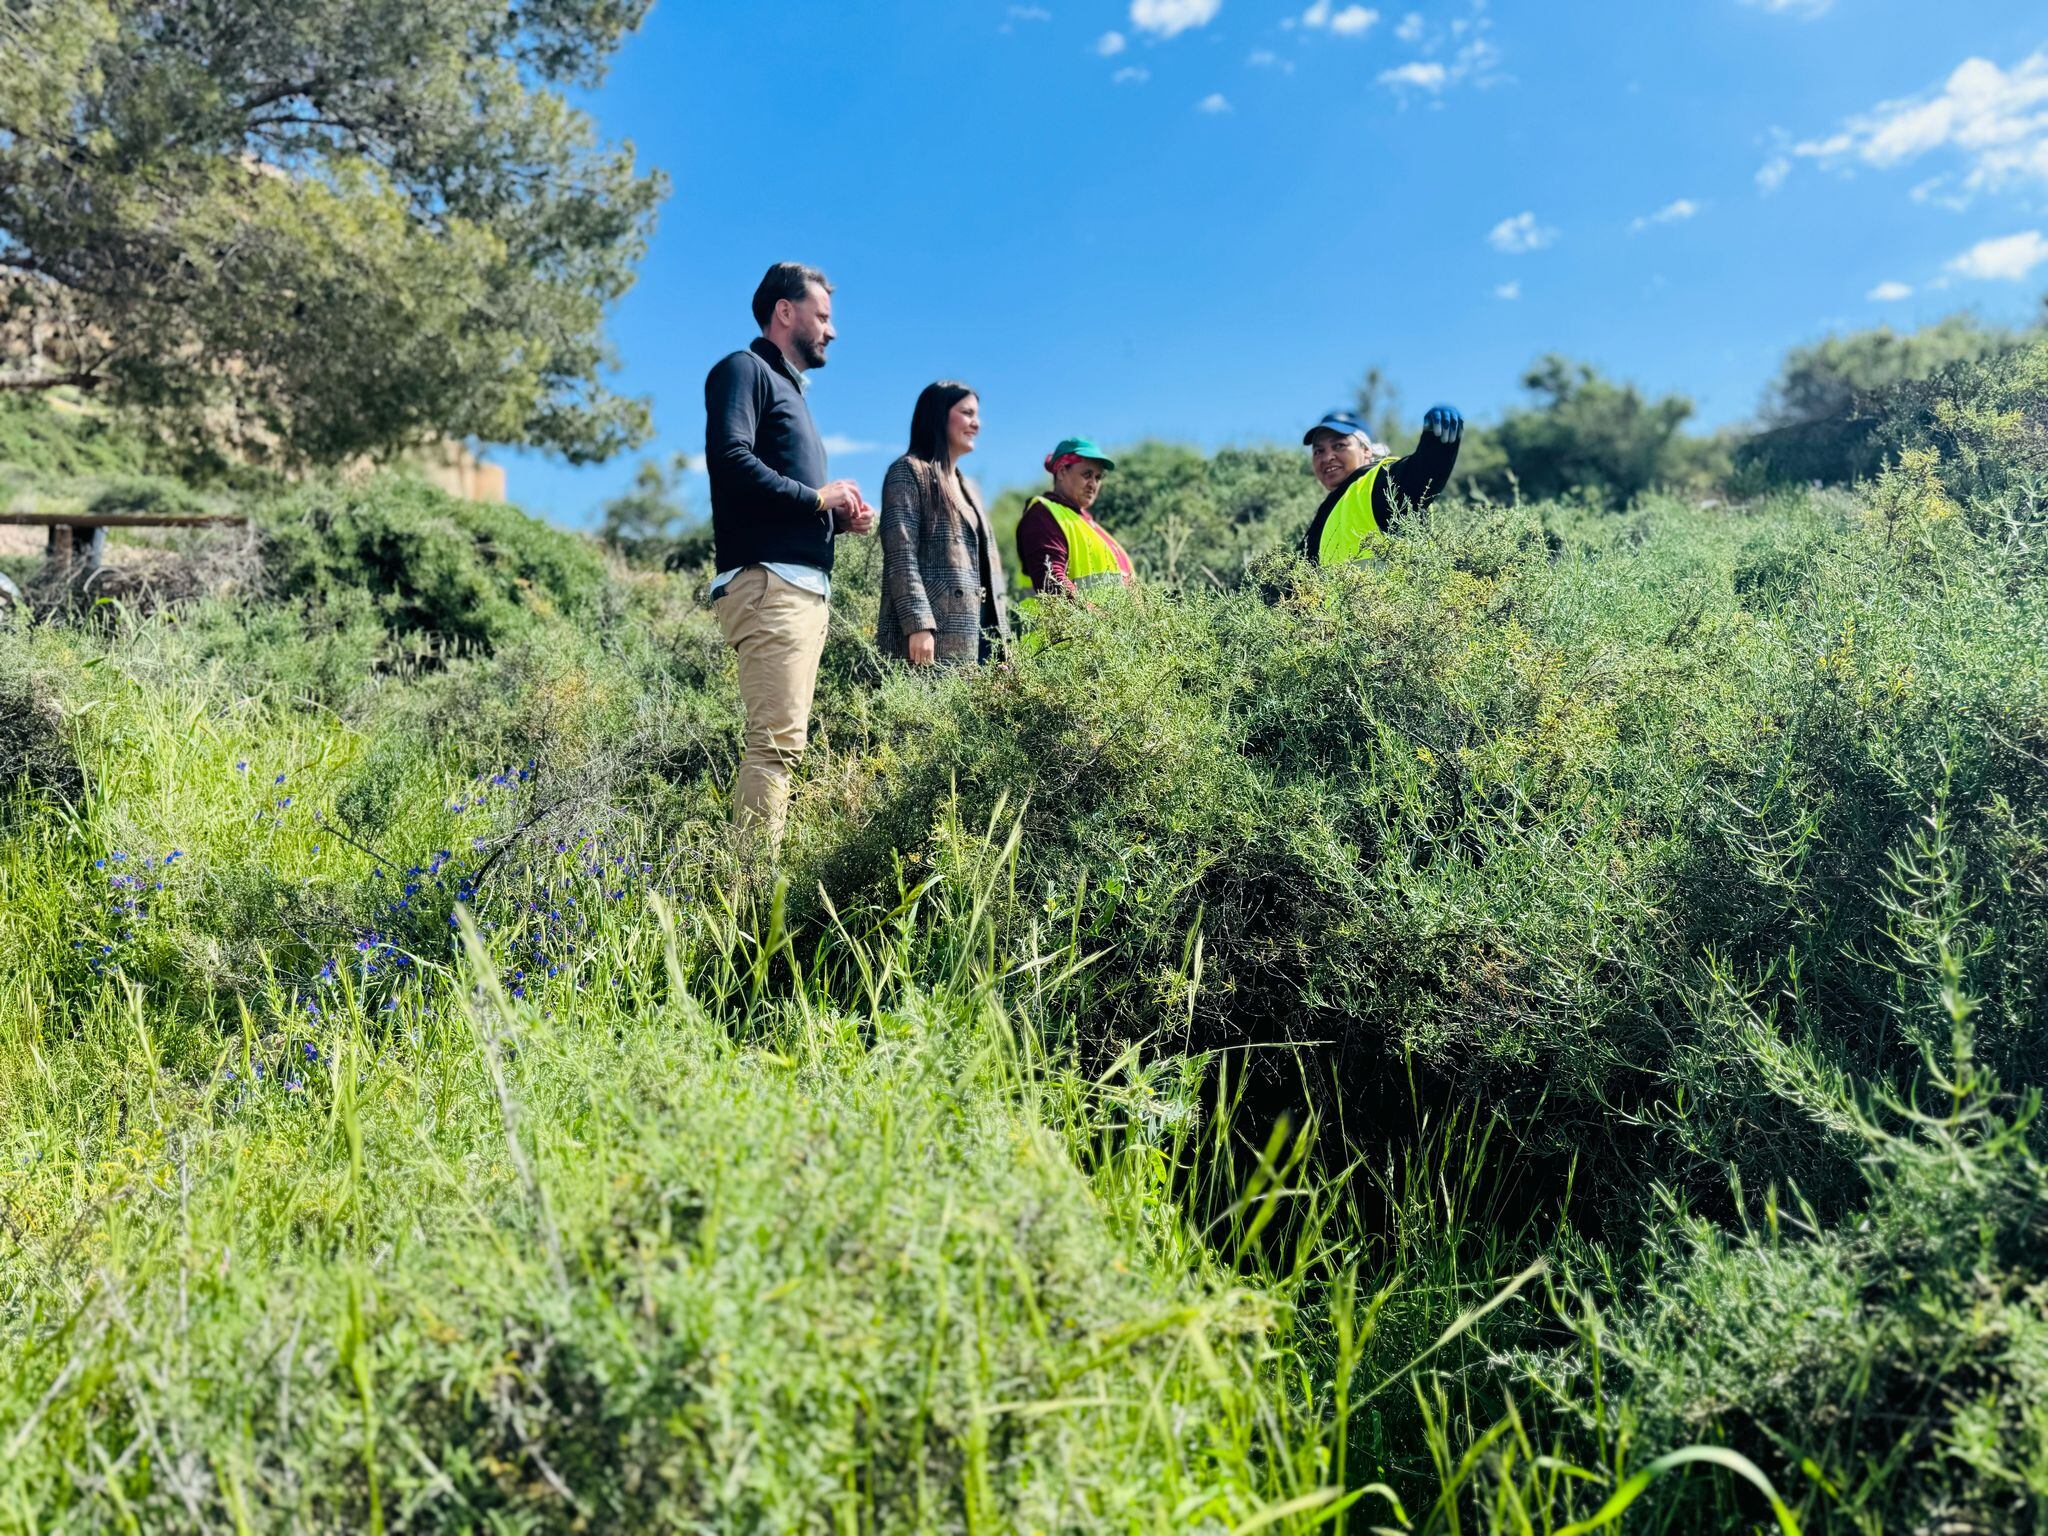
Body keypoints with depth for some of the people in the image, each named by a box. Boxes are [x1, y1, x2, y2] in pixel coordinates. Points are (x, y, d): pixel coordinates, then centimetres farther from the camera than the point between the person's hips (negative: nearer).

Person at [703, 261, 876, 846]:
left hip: (804, 588, 10)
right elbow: (730, 459, -18)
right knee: (776, 742, -18)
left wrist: (840, 518, 12)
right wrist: (818, 497, -9)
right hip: (768, 581, -10)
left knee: (780, 740, 6)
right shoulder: (744, 370, 1)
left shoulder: (789, 388, 30)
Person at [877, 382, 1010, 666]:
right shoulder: (909, 471, 1)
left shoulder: (967, 487, 26)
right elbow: (901, 556, -10)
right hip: (935, 636, -8)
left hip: (974, 636, 8)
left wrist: (1001, 637, 16)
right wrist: (917, 625, -21)